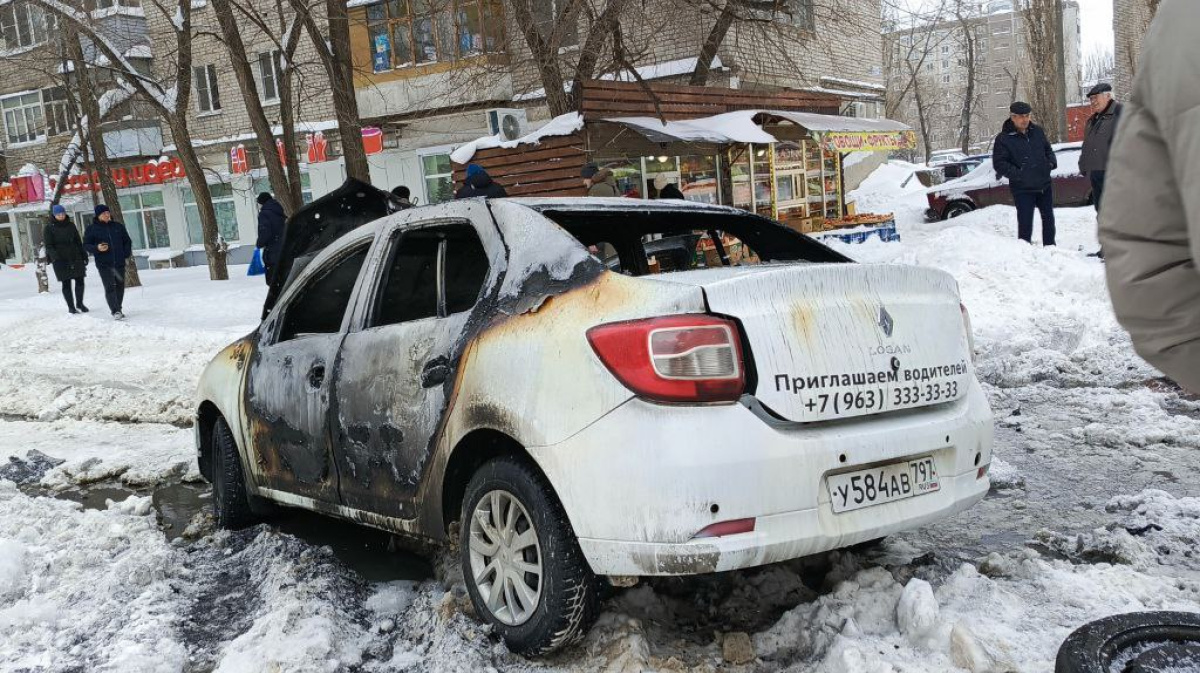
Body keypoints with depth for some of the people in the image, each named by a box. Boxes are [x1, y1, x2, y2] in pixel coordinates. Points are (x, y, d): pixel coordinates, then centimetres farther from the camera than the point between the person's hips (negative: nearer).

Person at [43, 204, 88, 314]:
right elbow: (48, 245, -6)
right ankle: (71, 307, 7)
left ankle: (79, 303, 21)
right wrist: (55, 257, -20)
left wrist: (84, 255, 14)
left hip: (75, 257, 4)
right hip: (61, 260, -4)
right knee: (66, 283, 0)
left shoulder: (70, 225, 11)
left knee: (79, 280, 3)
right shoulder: (49, 228, -1)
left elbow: (78, 242, 16)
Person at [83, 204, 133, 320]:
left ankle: (118, 310, 21)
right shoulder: (92, 229, 2)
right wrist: (97, 248, -17)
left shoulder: (118, 226, 11)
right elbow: (86, 244, 3)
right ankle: (115, 311, -17)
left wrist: (127, 254, 5)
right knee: (110, 287, -13)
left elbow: (127, 241, 19)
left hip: (119, 263, 4)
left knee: (120, 286, 9)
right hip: (104, 264, -4)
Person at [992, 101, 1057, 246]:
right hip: (1023, 189, -6)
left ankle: (1050, 247, 32)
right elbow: (999, 163, -11)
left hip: (1044, 185, 6)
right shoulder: (1003, 139, -10)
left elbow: (1048, 149, 21)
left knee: (1048, 218, 17)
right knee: (1025, 223, -8)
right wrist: (1017, 174, -20)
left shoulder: (1037, 131, 6)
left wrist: (1051, 162, 2)